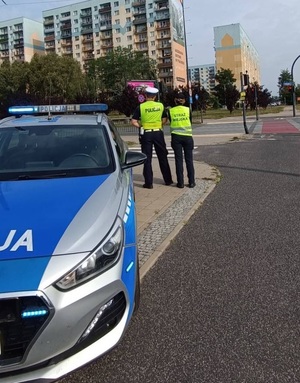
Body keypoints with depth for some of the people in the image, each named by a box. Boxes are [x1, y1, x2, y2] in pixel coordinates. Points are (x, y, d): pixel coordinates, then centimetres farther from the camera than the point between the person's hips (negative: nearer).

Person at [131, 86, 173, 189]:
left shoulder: (141, 107, -6)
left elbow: (134, 122, -10)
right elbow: (164, 120, 7)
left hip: (146, 134, -2)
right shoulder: (160, 106, 1)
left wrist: (141, 126, 4)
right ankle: (168, 180, 20)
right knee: (163, 157, 12)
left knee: (147, 159, 4)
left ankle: (149, 182, 5)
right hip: (158, 133, 2)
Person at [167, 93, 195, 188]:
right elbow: (190, 122, 10)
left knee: (178, 160, 4)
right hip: (187, 136, 0)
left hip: (176, 137, 0)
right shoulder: (188, 109, 0)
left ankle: (180, 182, 4)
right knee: (189, 159, 6)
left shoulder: (170, 111, 0)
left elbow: (171, 122, 8)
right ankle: (191, 182, 7)